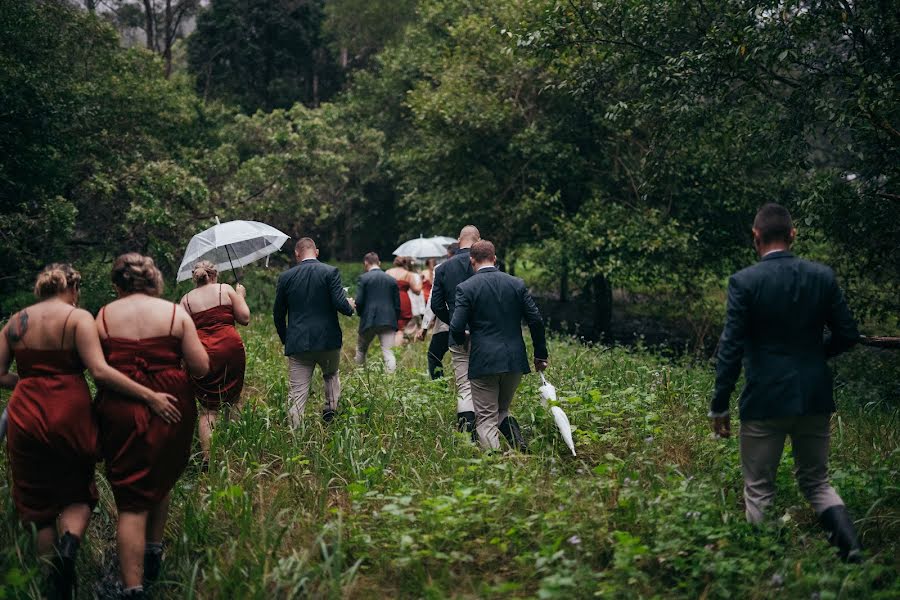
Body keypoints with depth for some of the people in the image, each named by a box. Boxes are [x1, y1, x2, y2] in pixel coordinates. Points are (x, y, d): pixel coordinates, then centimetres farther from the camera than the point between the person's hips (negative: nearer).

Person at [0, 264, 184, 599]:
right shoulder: (78, 318, -6)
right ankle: (69, 543, -15)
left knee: (38, 502, 15)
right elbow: (99, 371, -18)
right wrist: (150, 396, -18)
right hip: (70, 416, -3)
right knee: (78, 494, 16)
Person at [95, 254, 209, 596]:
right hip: (171, 410, 1)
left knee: (131, 502, 3)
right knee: (162, 483, 26)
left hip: (121, 412, -1)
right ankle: (153, 555, 30)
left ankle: (133, 586, -1)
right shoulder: (176, 313, -1)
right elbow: (201, 368, -3)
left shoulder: (104, 316, 0)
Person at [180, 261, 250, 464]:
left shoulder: (186, 299, 8)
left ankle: (207, 456, -7)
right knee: (233, 399, 16)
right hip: (231, 348, 0)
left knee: (207, 408, 4)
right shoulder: (226, 289, 6)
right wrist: (241, 297, 19)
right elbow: (245, 319, 4)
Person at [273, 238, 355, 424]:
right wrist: (350, 306, 10)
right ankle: (331, 411, 15)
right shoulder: (331, 272, -5)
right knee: (331, 375, 27)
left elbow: (278, 314, 8)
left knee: (297, 393, 2)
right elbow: (340, 303, -14)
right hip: (328, 340, 0)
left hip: (297, 344, 1)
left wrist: (285, 339, 21)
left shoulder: (285, 277, 3)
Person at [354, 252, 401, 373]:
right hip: (388, 322, 2)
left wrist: (360, 314, 13)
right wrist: (395, 322, 17)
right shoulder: (391, 279, 8)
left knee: (361, 349, 18)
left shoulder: (363, 278, -2)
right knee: (388, 353, -2)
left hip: (369, 321, -2)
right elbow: (397, 304, 8)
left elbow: (358, 301, -7)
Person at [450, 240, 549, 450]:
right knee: (501, 409, 22)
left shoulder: (466, 288, -7)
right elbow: (536, 321, 3)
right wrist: (541, 354, 13)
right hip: (515, 361, 4)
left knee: (486, 419, 3)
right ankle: (519, 445, -2)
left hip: (483, 362, -4)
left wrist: (461, 339, 11)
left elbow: (456, 328, -12)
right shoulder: (516, 284, 4)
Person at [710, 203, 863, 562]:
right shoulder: (823, 276, 1)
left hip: (765, 399, -4)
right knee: (815, 480, 18)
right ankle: (850, 543, -2)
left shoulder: (744, 282, -10)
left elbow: (731, 348, -12)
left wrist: (720, 406, -5)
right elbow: (847, 336, 4)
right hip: (815, 398, 4)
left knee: (759, 488, 9)